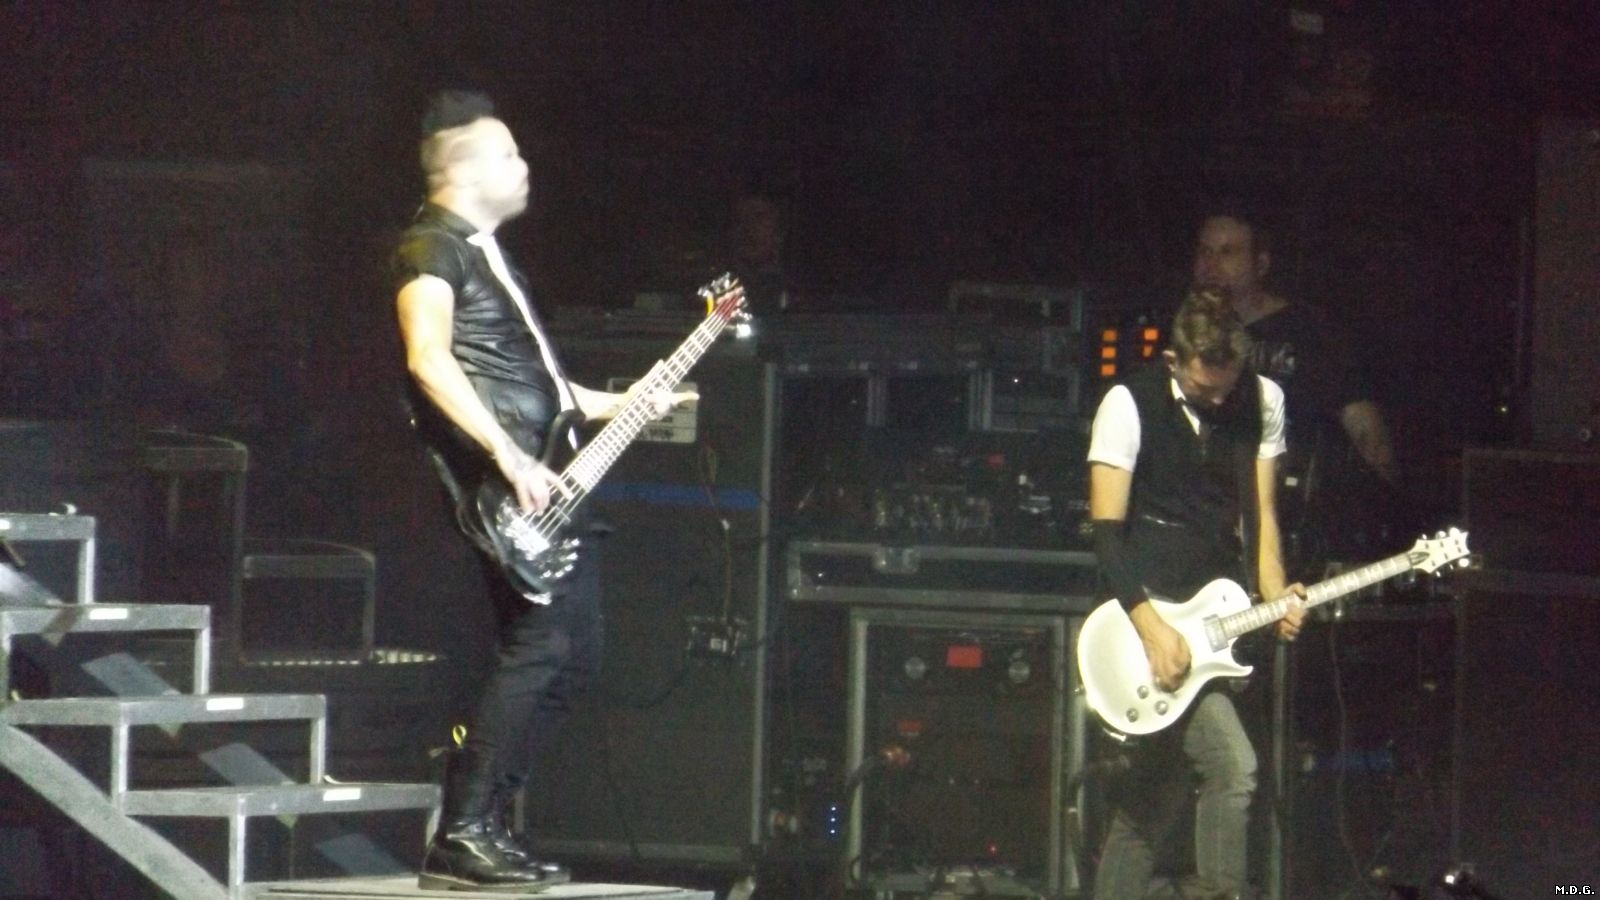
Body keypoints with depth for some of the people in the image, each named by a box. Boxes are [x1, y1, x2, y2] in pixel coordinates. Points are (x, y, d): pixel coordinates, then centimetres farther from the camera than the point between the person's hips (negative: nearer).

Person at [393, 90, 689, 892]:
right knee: (543, 641, -17)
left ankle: (483, 826, 10)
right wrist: (508, 455, -26)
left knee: (573, 649, 8)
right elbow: (429, 360, -20)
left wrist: (623, 405, 26)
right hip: (498, 479, -10)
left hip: (541, 481, 10)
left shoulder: (487, 255, 25)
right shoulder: (433, 247, -6)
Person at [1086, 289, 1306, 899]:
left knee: (1154, 795, 9)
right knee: (1232, 767, -20)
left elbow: (1259, 514, 10)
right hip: (1146, 613, -6)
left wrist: (1274, 597, -8)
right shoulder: (1130, 405, -9)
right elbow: (1106, 530, -12)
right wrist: (1151, 627, -21)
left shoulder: (1262, 403, 6)